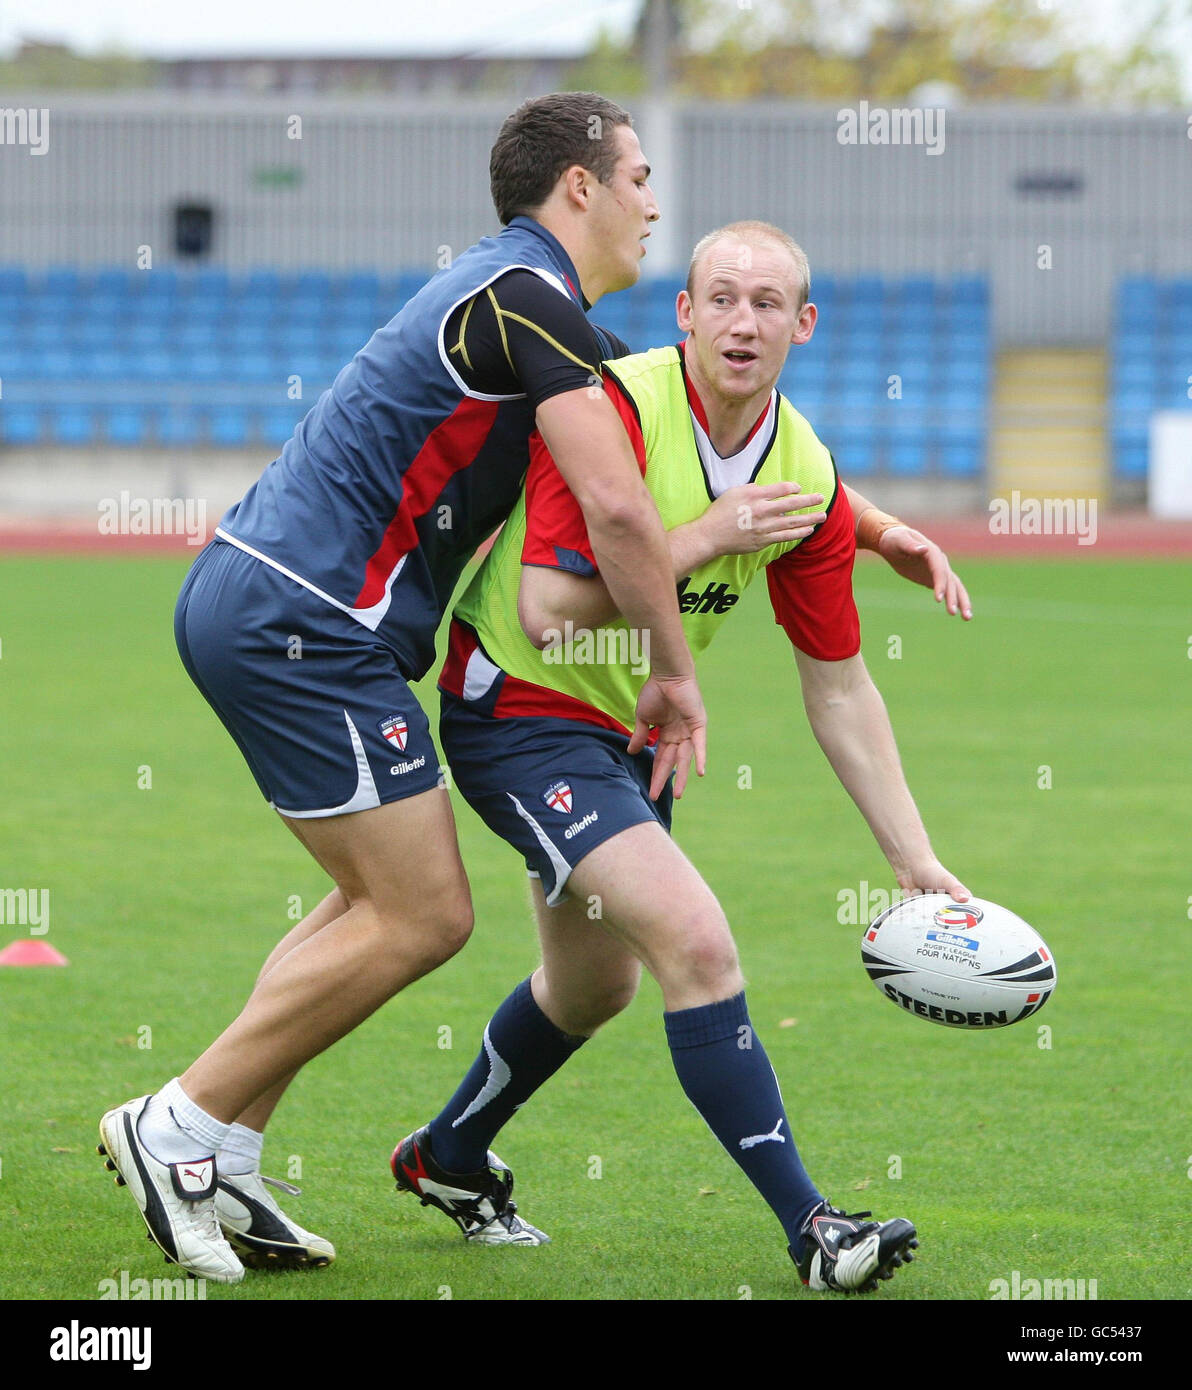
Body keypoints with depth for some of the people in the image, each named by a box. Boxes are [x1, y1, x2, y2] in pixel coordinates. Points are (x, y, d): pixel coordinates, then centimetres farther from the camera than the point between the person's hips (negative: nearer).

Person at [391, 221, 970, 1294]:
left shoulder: (807, 479, -6)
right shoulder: (615, 408, -25)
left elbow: (839, 688, 1)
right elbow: (550, 612, -30)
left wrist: (917, 862, -1)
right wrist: (705, 539, -29)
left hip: (633, 729, 8)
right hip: (521, 714, -8)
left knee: (598, 982, 24)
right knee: (696, 942, -22)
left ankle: (448, 1161, 48)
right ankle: (809, 1225, -17)